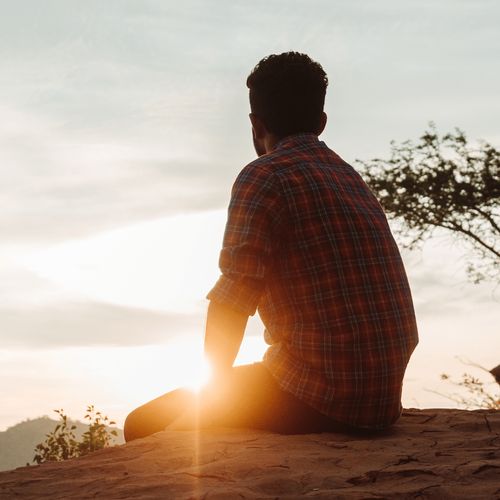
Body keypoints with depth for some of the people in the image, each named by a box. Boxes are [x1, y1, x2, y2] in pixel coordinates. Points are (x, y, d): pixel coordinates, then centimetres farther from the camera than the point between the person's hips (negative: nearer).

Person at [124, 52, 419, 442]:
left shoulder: (265, 176, -8)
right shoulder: (351, 177, 16)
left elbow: (232, 299, -13)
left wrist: (215, 387, 3)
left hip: (319, 395, -9)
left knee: (146, 425, 0)